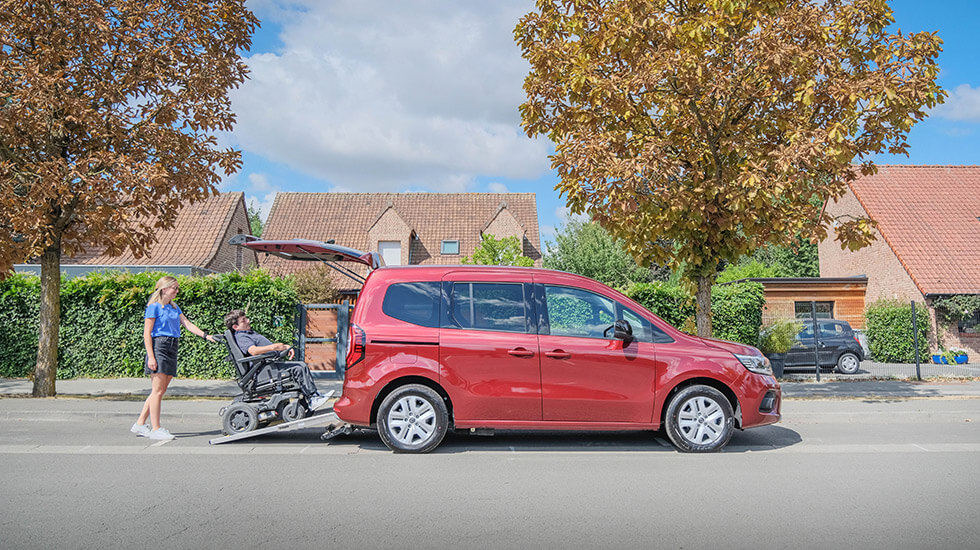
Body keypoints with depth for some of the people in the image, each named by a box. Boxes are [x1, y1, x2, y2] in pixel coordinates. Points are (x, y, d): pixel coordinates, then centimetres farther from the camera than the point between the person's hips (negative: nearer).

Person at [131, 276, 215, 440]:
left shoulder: (174, 307, 19)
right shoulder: (154, 307, -4)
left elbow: (187, 324, 14)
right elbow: (147, 333, -8)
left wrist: (205, 335, 0)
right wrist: (151, 357, -15)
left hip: (172, 348, 8)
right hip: (159, 346, -8)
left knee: (160, 391, 8)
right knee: (158, 390, -6)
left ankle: (140, 424, 17)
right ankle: (155, 429, -1)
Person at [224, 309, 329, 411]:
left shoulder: (251, 333, 28)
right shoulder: (240, 337, -6)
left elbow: (267, 345, 32)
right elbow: (253, 351, -25)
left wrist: (286, 347, 16)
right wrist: (273, 347, -36)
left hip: (272, 364, 10)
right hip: (263, 370, -10)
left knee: (302, 365, -2)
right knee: (298, 367, -21)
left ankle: (315, 395, -7)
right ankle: (312, 399, -20)